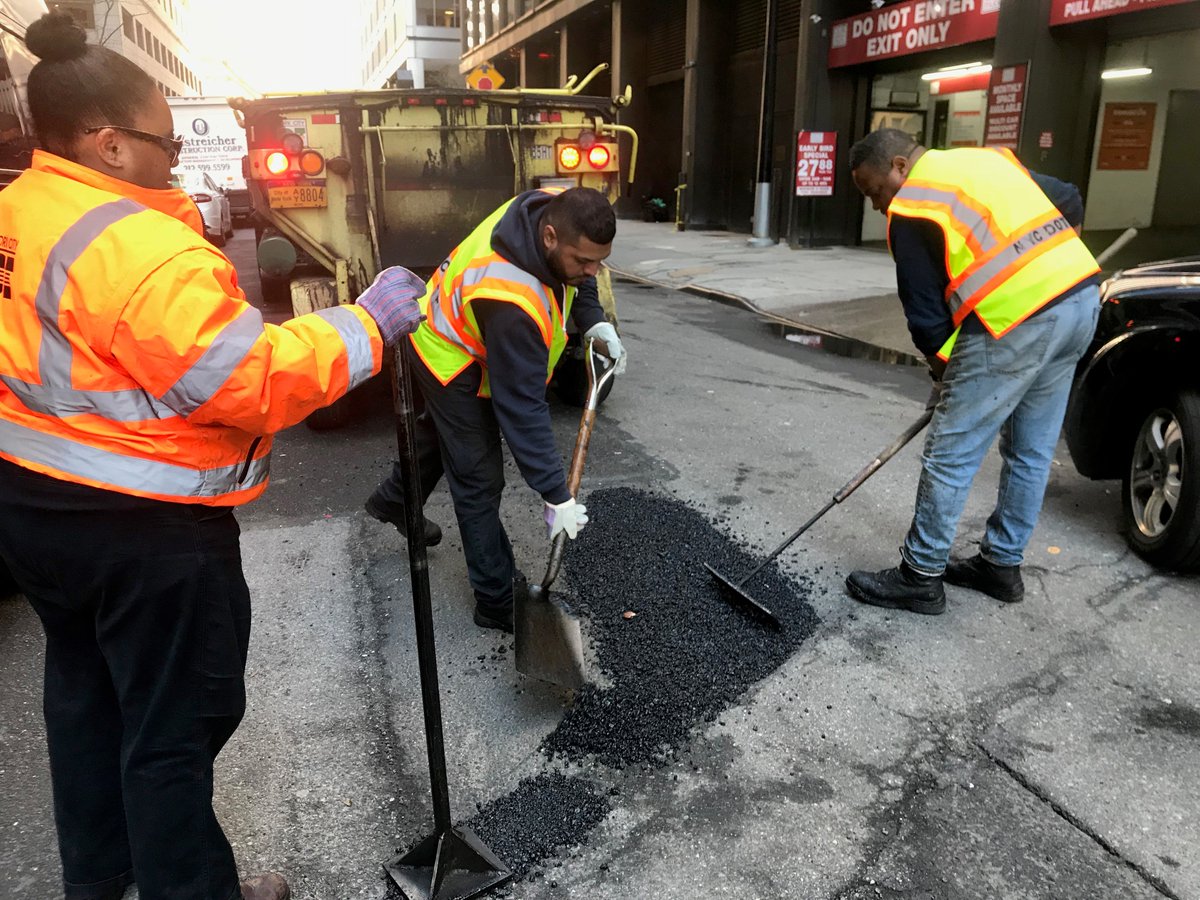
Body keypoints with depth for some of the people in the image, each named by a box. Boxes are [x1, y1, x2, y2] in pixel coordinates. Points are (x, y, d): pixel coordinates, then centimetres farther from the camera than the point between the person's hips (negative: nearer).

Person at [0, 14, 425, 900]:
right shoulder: (142, 248, -26)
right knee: (173, 724, 7)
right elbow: (254, 382, -28)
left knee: (84, 684, 25)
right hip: (141, 528, -10)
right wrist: (366, 324, -19)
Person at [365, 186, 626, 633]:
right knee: (479, 482, -4)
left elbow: (575, 277, 4)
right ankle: (498, 603, 8)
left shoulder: (558, 209, -22)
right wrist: (556, 496, -36)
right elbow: (522, 407, -40)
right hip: (451, 363, -9)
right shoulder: (511, 302, -44)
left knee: (440, 431, 31)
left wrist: (593, 319, -10)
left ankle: (393, 501, 58)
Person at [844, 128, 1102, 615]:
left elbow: (925, 309, -3)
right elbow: (1070, 201, 23)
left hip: (1017, 322, -9)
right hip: (1082, 299, 9)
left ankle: (920, 577, 11)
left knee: (950, 456, 1)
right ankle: (1002, 565, 31)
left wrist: (943, 370, 12)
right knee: (1031, 454, 17)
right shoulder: (988, 158, 20)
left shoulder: (910, 209, -4)